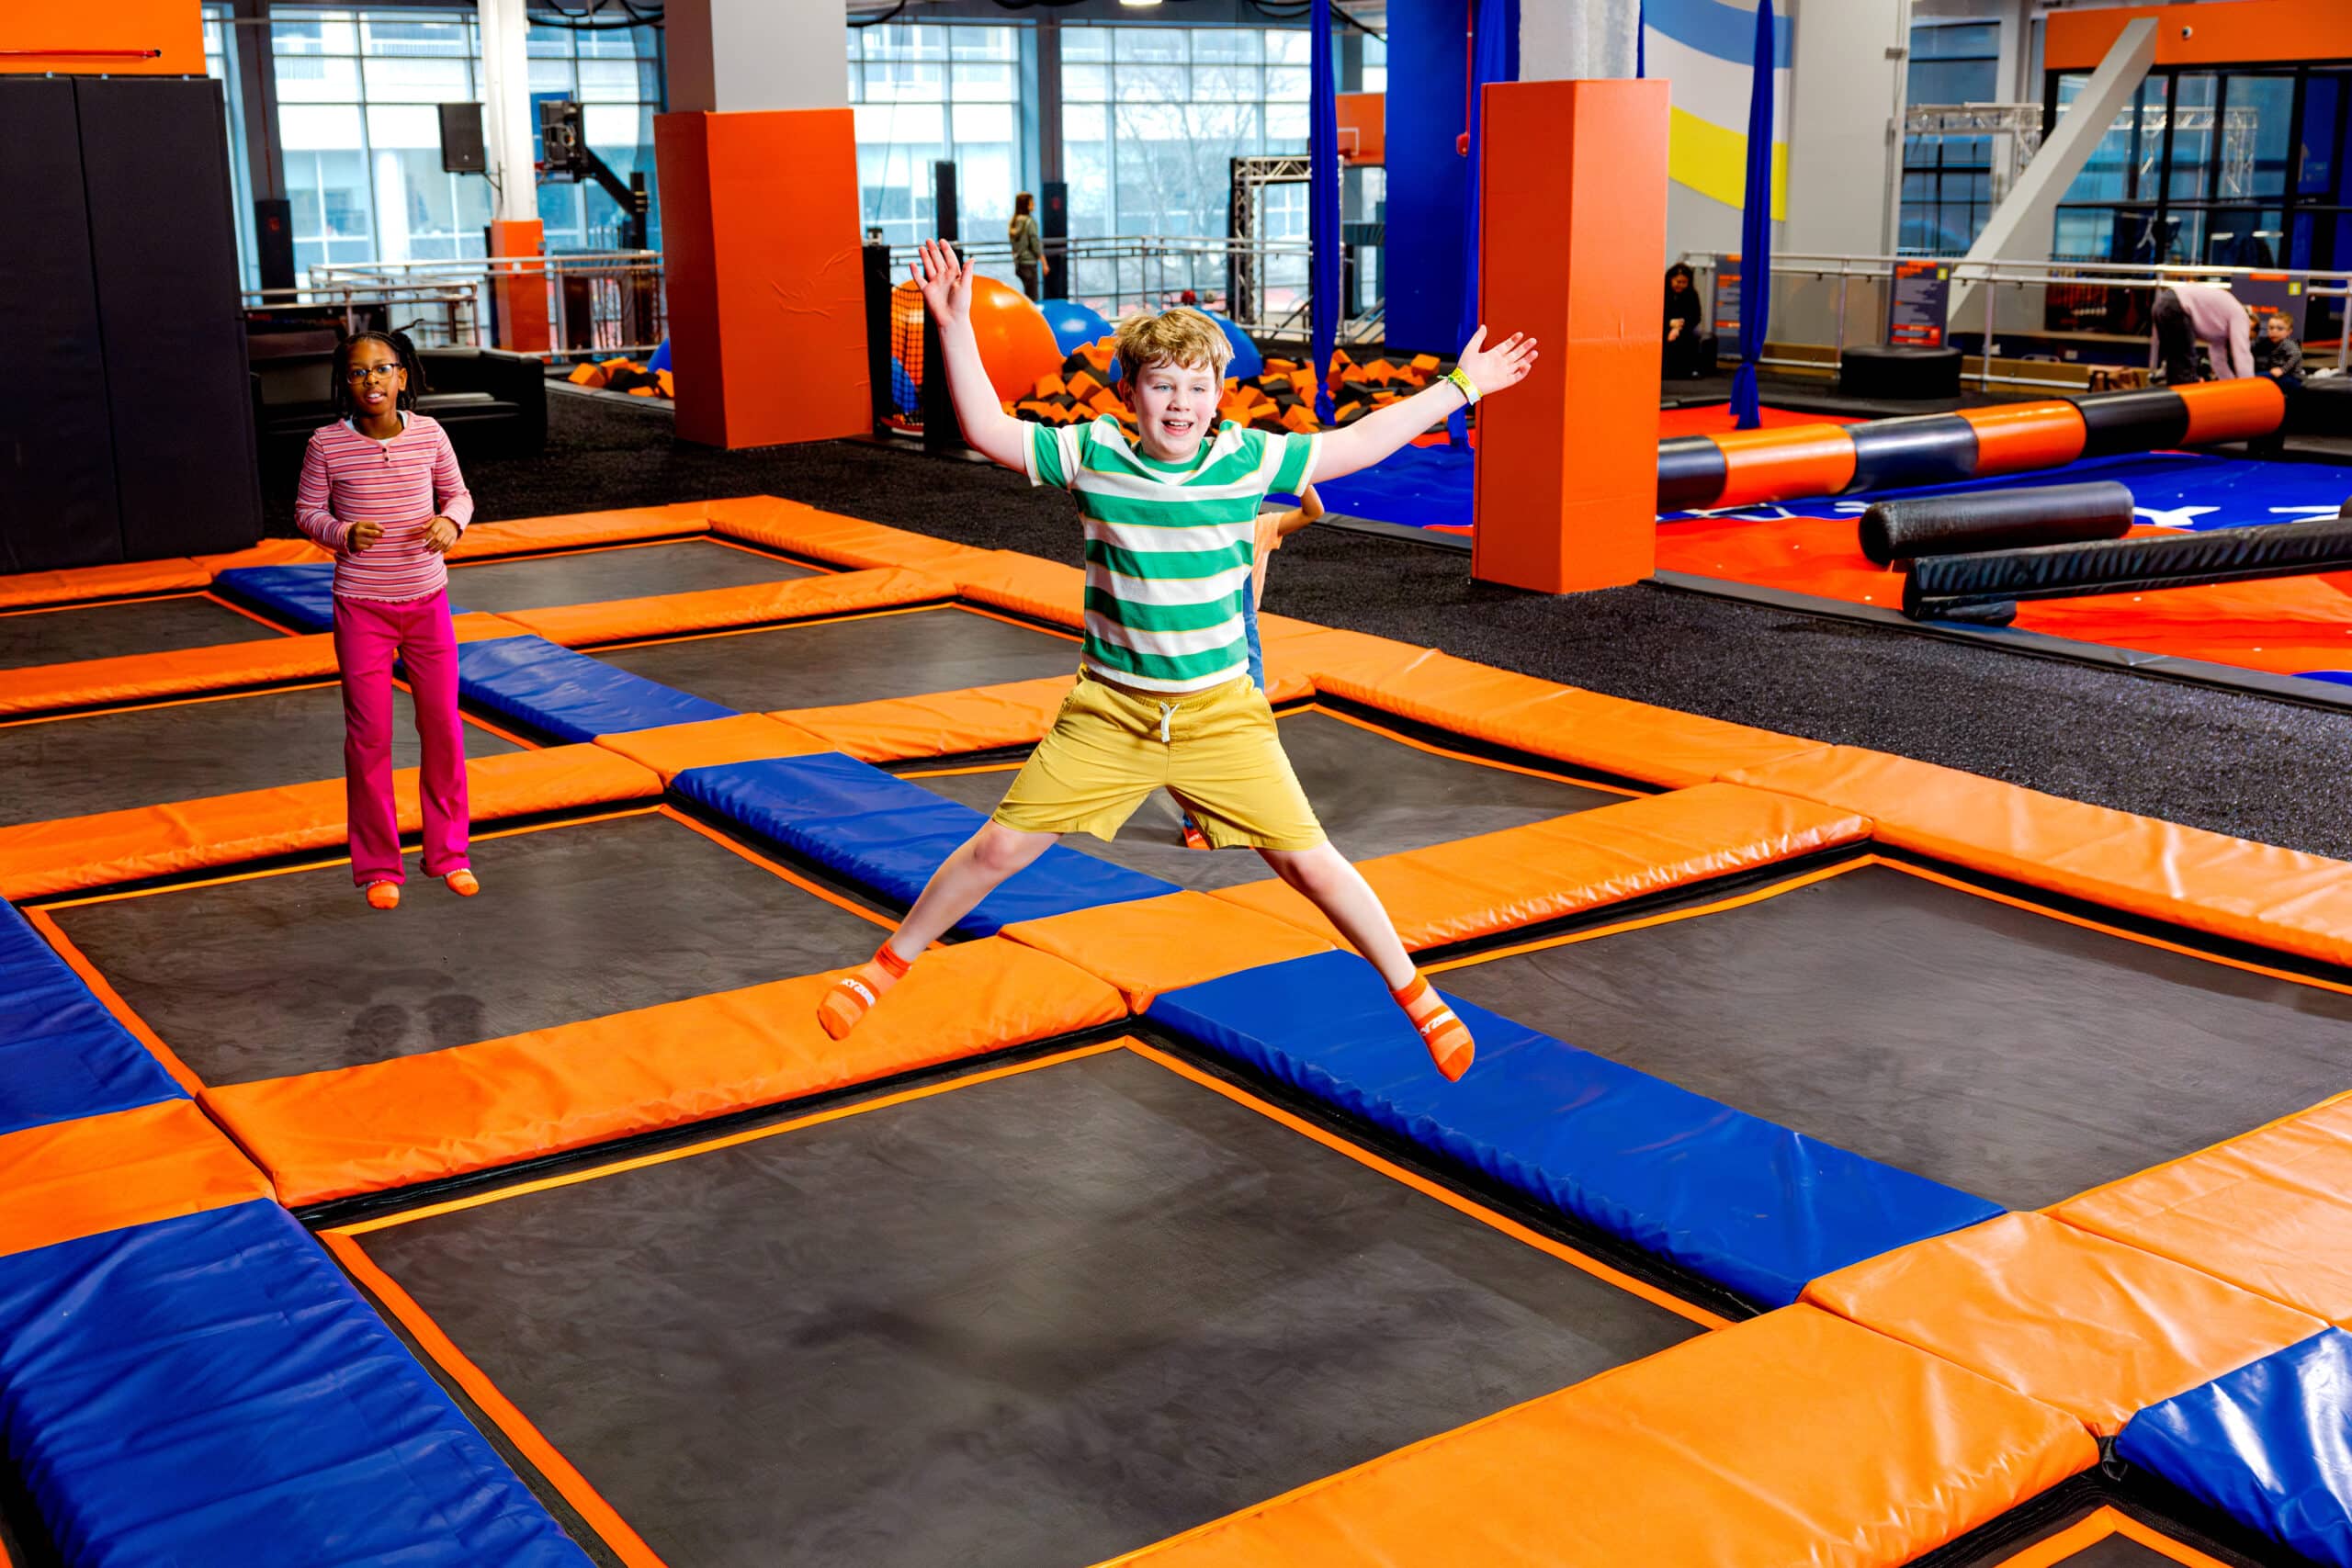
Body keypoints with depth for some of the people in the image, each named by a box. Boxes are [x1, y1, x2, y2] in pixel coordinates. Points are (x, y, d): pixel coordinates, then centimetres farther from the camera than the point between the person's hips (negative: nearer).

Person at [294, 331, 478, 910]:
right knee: (369, 734, 2)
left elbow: (458, 493, 9)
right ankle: (378, 866, 16)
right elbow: (307, 511, 1)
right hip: (361, 607, -2)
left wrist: (450, 521, -13)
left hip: (427, 600, 2)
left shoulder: (428, 433, -4)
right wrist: (343, 532, -19)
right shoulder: (327, 444, -9)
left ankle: (448, 852, 25)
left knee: (443, 726, 8)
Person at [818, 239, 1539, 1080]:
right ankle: (890, 962, 25)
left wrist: (1458, 386, 4)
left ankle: (1415, 993, 16)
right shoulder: (1091, 453, -7)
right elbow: (988, 432, -5)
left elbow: (1357, 444, 3)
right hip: (1108, 711, 0)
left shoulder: (1247, 459, -6)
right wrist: (955, 327, -13)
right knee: (1001, 845, 2)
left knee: (1306, 859, -2)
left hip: (1221, 712, 0)